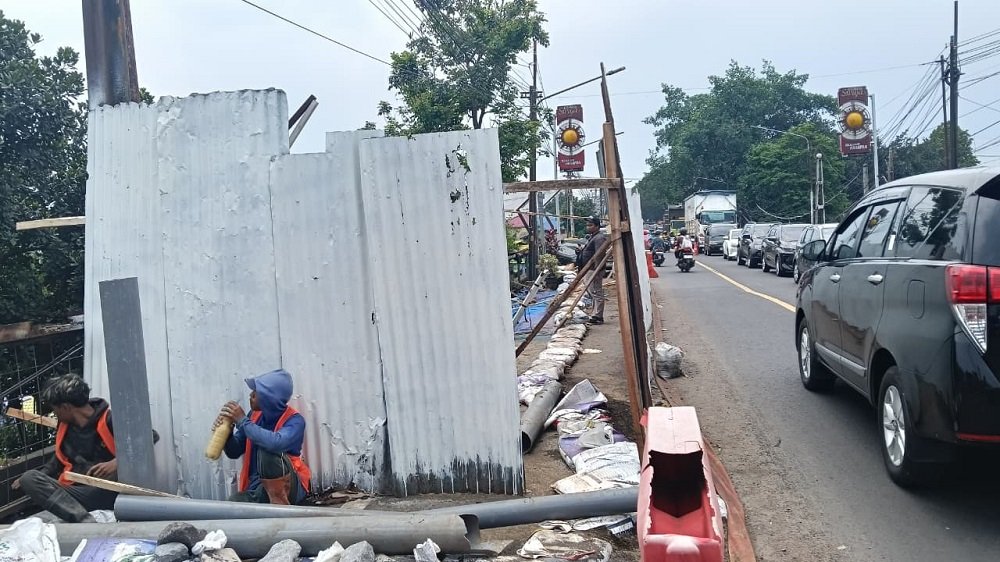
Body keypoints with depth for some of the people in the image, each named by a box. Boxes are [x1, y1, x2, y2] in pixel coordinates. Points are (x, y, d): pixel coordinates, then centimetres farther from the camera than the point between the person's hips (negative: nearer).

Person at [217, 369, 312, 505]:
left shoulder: (295, 421, -14)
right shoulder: (255, 415, 4)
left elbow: (276, 443, -37)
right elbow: (234, 452, 13)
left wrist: (243, 420, -23)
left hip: (287, 487, -4)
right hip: (257, 489, 5)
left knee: (267, 451, -33)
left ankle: (279, 503, -17)